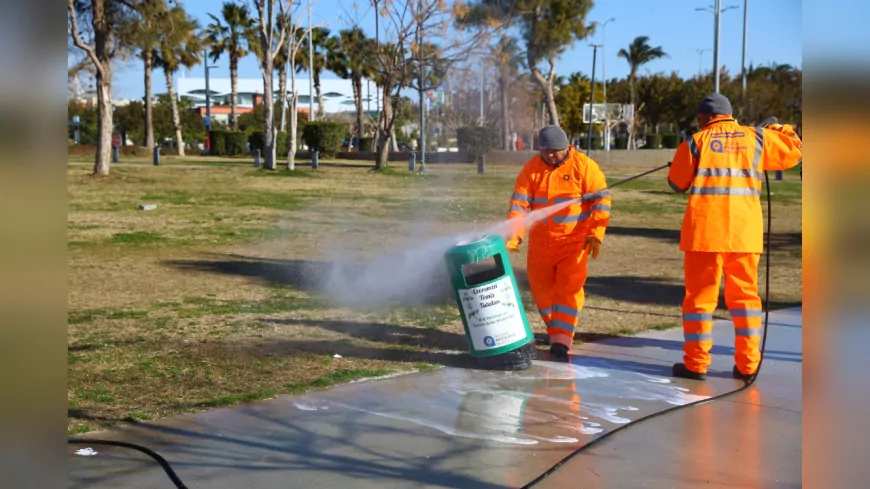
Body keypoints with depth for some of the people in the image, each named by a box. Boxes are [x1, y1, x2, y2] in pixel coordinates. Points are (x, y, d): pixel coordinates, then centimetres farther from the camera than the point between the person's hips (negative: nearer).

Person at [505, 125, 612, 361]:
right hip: (540, 242, 4)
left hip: (574, 242, -4)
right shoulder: (531, 169, -1)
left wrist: (595, 234, -15)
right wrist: (514, 234, -18)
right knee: (541, 289, 12)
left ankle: (560, 344, -11)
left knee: (569, 289, -10)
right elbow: (519, 204, -6)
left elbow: (601, 200, -8)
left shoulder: (584, 166, -8)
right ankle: (558, 331, 34)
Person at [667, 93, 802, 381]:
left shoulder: (696, 142, 2)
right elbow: (793, 151, 20)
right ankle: (747, 365, 13)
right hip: (745, 231, 2)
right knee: (745, 295, 12)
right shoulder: (756, 138, 8)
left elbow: (677, 184, 8)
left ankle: (696, 364, 7)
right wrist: (779, 128, 35)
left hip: (705, 230, -2)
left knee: (700, 295, 5)